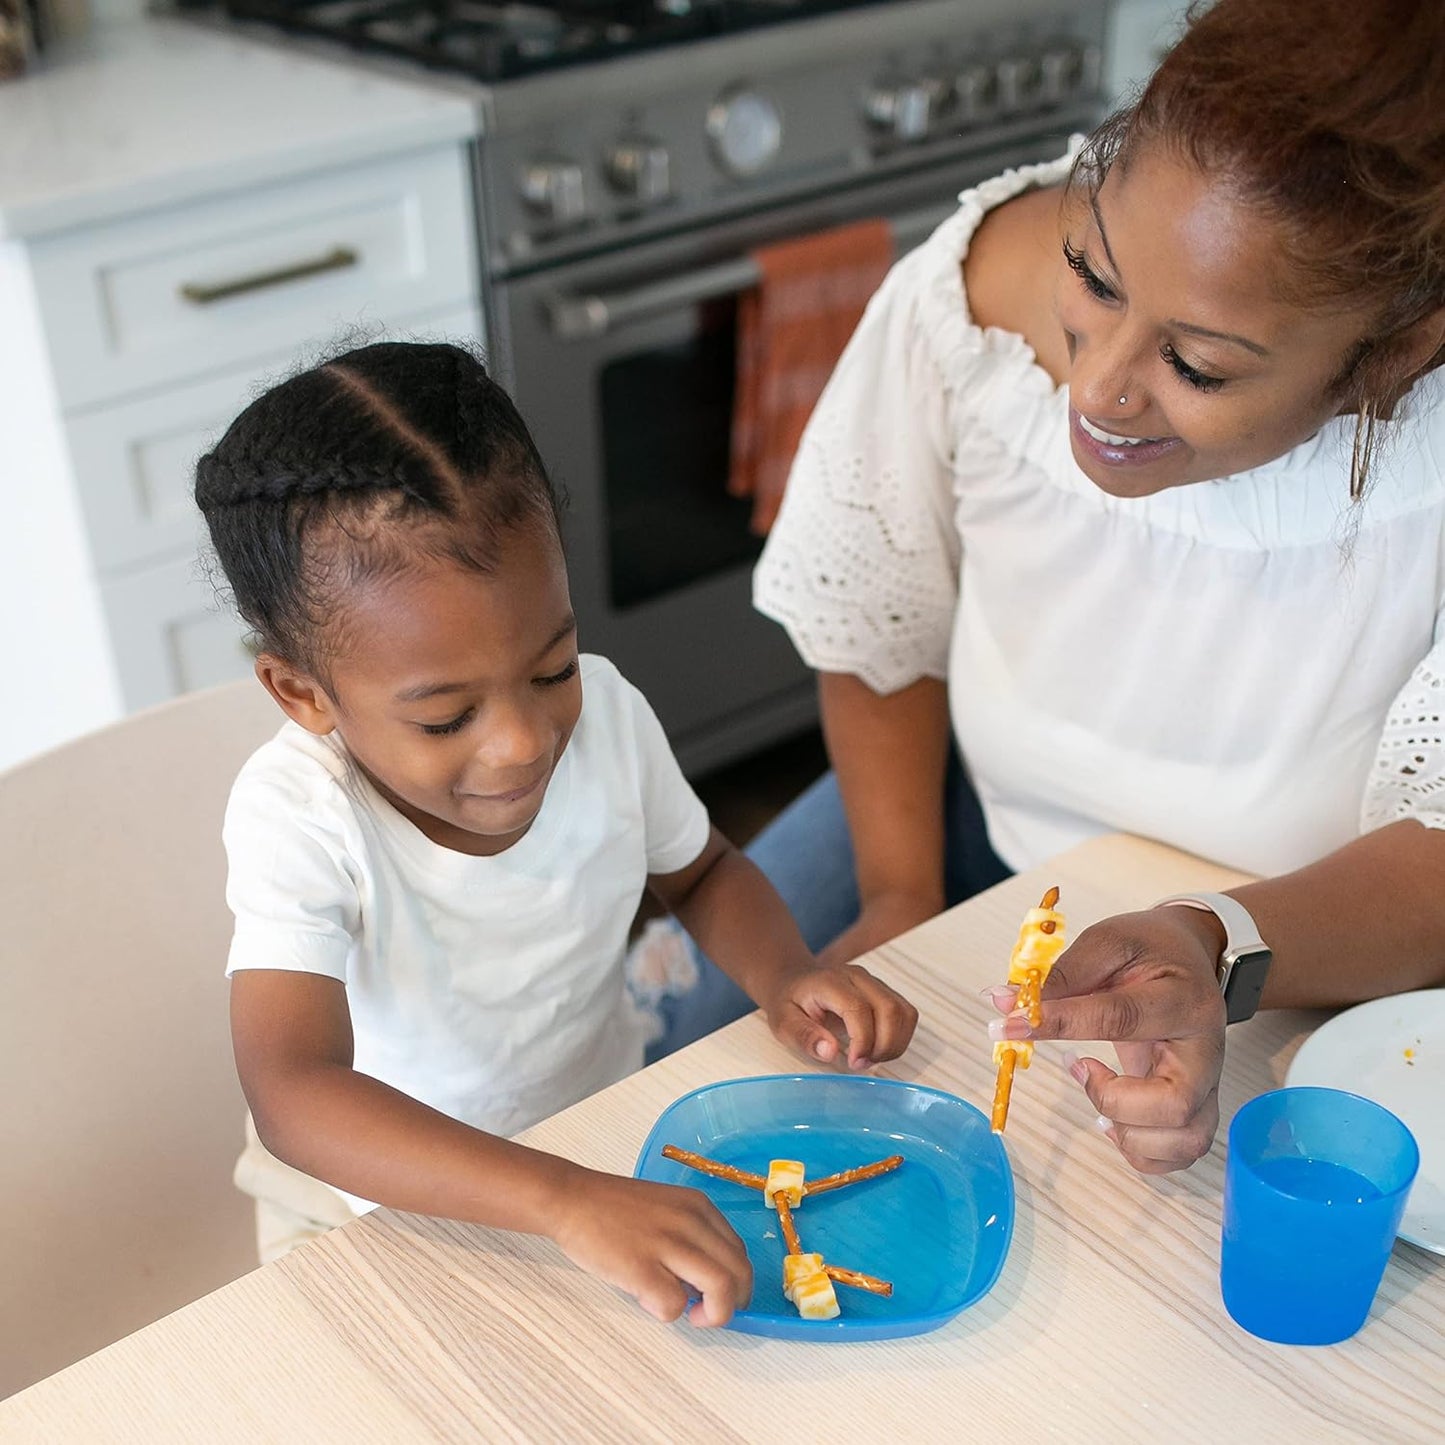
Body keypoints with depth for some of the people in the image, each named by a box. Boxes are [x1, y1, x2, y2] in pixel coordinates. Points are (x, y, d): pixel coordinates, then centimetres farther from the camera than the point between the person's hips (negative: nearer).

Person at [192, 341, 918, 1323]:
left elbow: (702, 873, 8)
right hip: (392, 1197, -3)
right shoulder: (296, 815, -26)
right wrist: (568, 1203, -50)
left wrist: (786, 974, -13)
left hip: (611, 1147, 4)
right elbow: (293, 1095, -39)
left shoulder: (605, 714, -13)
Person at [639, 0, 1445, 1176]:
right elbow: (880, 631, -7)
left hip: (1319, 955, -1)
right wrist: (901, 902, -12)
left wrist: (1215, 949, -46)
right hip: (983, 824, 2)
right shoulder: (981, 287, -25)